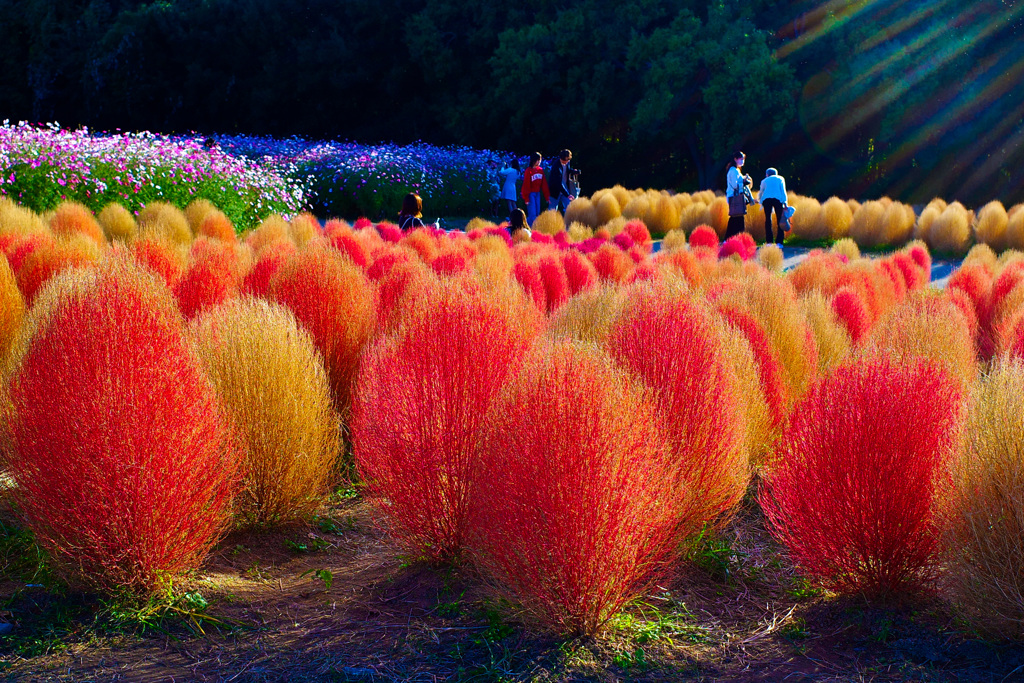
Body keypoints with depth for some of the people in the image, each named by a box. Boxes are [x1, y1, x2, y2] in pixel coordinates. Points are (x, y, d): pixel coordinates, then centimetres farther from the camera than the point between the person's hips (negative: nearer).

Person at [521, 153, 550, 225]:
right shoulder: (529, 171, -12)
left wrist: (547, 197, 6)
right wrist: (526, 198, -11)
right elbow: (526, 185, -10)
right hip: (530, 194, -6)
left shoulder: (541, 170, 5)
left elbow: (544, 184, 8)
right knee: (532, 214, -10)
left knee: (537, 214, 4)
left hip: (537, 194, 6)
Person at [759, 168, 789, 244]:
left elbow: (761, 193, 37)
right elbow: (783, 191, 9)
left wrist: (759, 199, 58)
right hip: (778, 199, -1)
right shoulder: (780, 179, 23)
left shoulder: (764, 181, 27)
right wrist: (785, 203, 3)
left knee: (768, 220, 5)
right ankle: (779, 242, -10)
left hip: (766, 199, 2)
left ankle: (769, 242, -2)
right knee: (780, 220, 0)